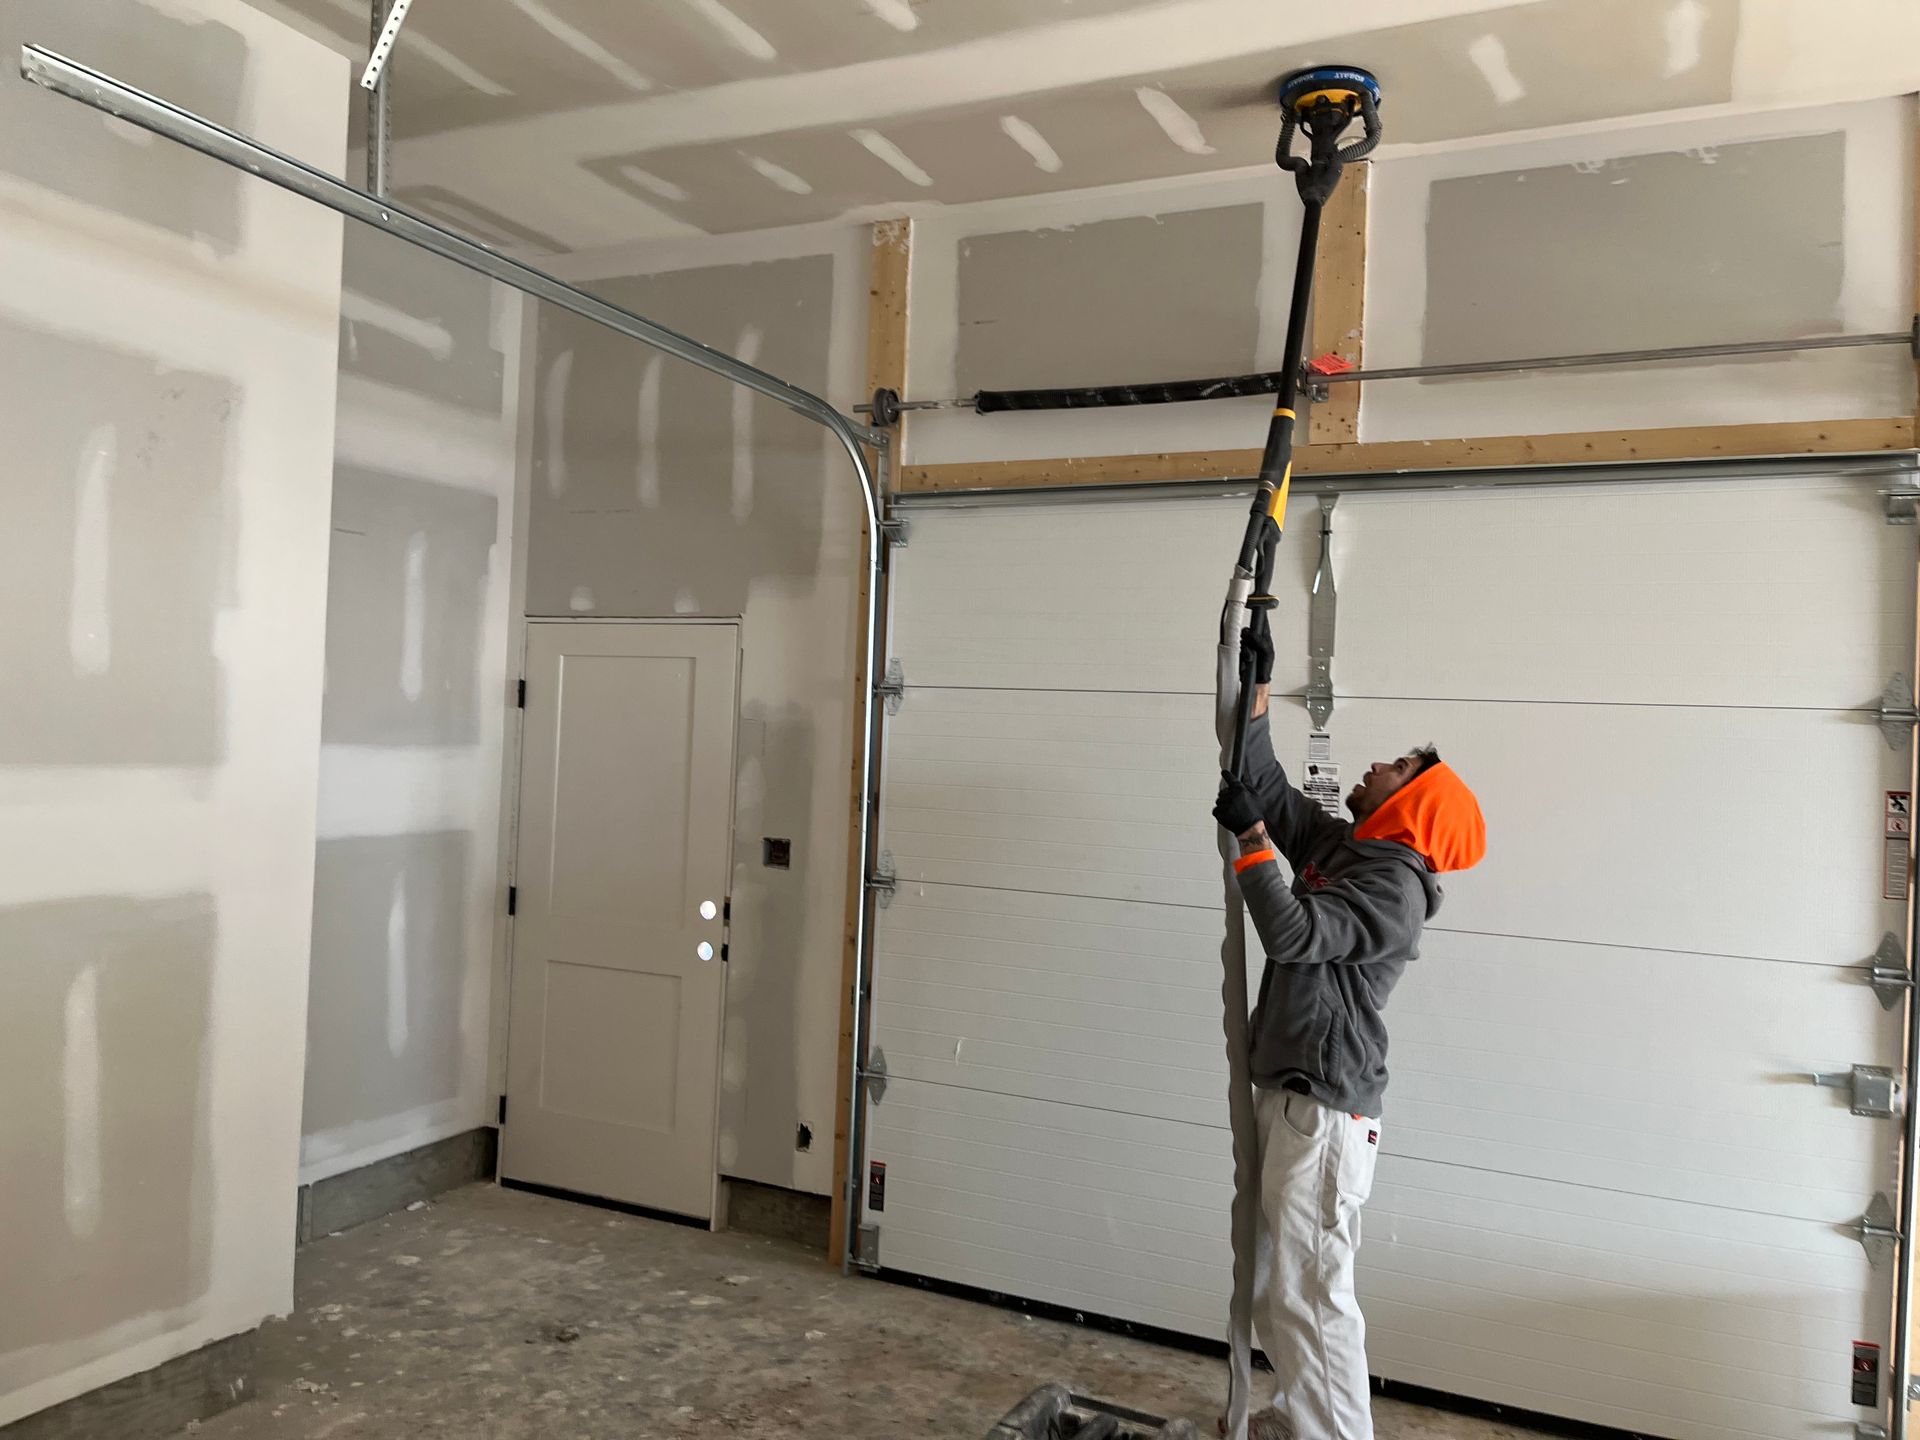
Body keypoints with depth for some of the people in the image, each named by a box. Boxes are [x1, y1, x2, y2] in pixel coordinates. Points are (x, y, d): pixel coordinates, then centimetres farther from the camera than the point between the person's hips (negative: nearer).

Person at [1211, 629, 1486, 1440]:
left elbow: (1291, 932, -24)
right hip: (1285, 1095, 9)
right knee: (1272, 1285, 18)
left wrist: (1251, 836, -18)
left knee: (1308, 1291, -7)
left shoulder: (1394, 884, -14)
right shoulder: (1337, 848, 13)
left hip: (1325, 1112, -9)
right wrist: (1257, 690, 13)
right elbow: (1268, 787, 17)